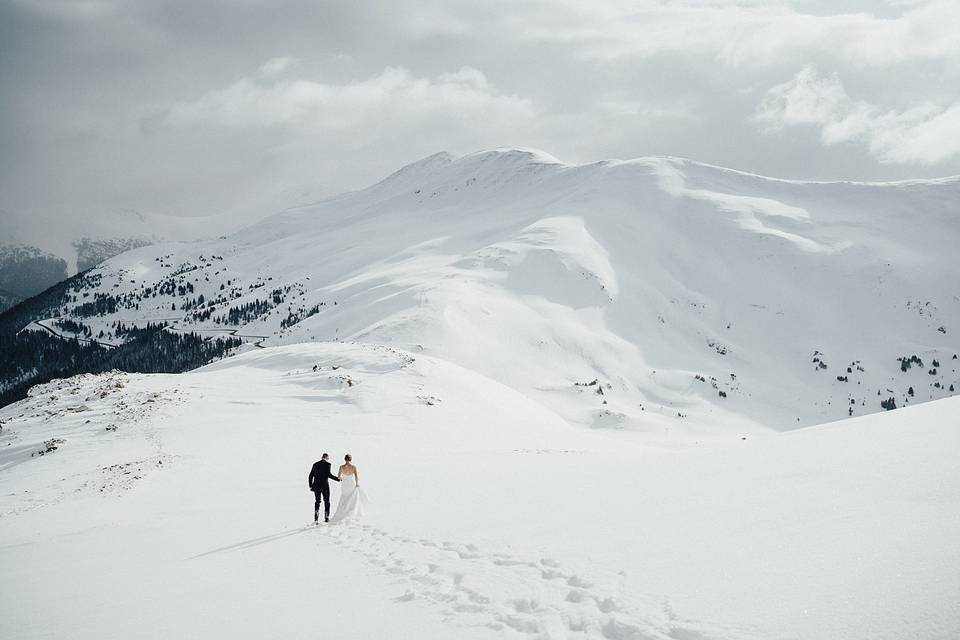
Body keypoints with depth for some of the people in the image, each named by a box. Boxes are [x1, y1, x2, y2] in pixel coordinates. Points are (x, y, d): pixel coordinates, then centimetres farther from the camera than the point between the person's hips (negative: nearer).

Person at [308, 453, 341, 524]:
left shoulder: (315, 464, 9)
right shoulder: (327, 464, -5)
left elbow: (311, 476, 10)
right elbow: (328, 474, -16)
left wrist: (311, 485, 16)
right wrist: (337, 479, -8)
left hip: (316, 485, 4)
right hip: (324, 485, -4)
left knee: (317, 501, 9)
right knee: (326, 501, 9)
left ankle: (316, 518, -5)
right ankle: (326, 518, 9)